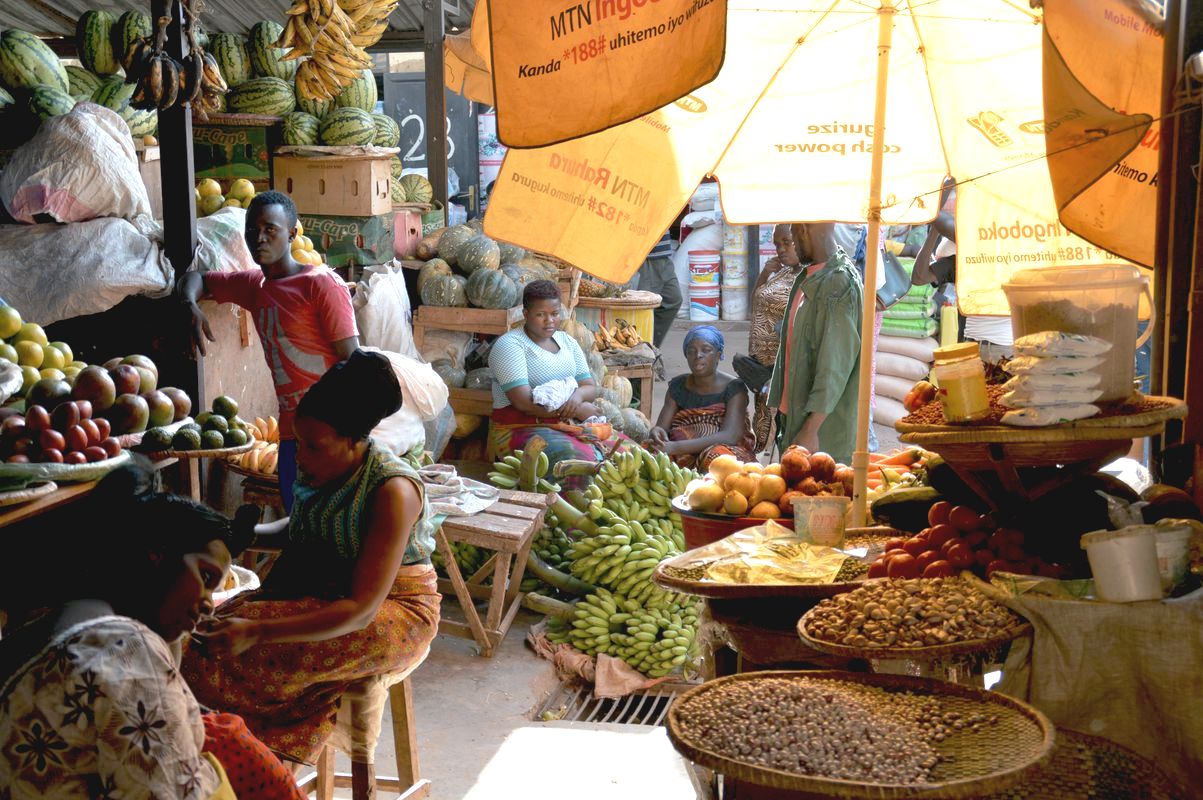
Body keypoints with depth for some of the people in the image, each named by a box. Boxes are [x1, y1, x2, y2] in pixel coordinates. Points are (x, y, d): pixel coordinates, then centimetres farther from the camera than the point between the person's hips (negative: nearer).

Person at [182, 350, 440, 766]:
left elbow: (362, 609, -28)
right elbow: (300, 529, 20)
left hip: (393, 610, -8)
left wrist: (258, 632, -34)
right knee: (226, 621, -17)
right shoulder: (321, 466, -3)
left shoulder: (393, 492, -26)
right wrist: (248, 533, -2)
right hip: (324, 590, 8)